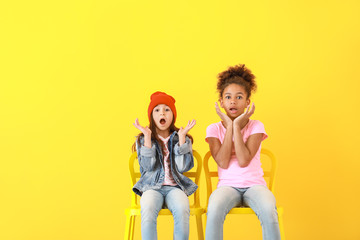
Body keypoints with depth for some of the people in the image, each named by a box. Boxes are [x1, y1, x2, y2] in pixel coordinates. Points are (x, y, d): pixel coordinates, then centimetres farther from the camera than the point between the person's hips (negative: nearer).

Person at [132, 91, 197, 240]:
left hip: (175, 186, 0)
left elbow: (183, 167, -3)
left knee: (182, 209, -34)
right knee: (148, 209, -35)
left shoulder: (183, 139, 13)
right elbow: (148, 166, -4)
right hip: (152, 187, 0)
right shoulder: (143, 140, 12)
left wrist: (182, 137, -4)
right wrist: (147, 136, -7)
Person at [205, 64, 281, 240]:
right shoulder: (214, 129, 4)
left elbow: (243, 161, -13)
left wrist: (237, 126, -12)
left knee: (268, 210, -34)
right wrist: (229, 126, -10)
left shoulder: (256, 126, 2)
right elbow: (223, 163, -12)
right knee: (214, 210, -34)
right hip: (227, 185, 0)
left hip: (254, 184, 0)